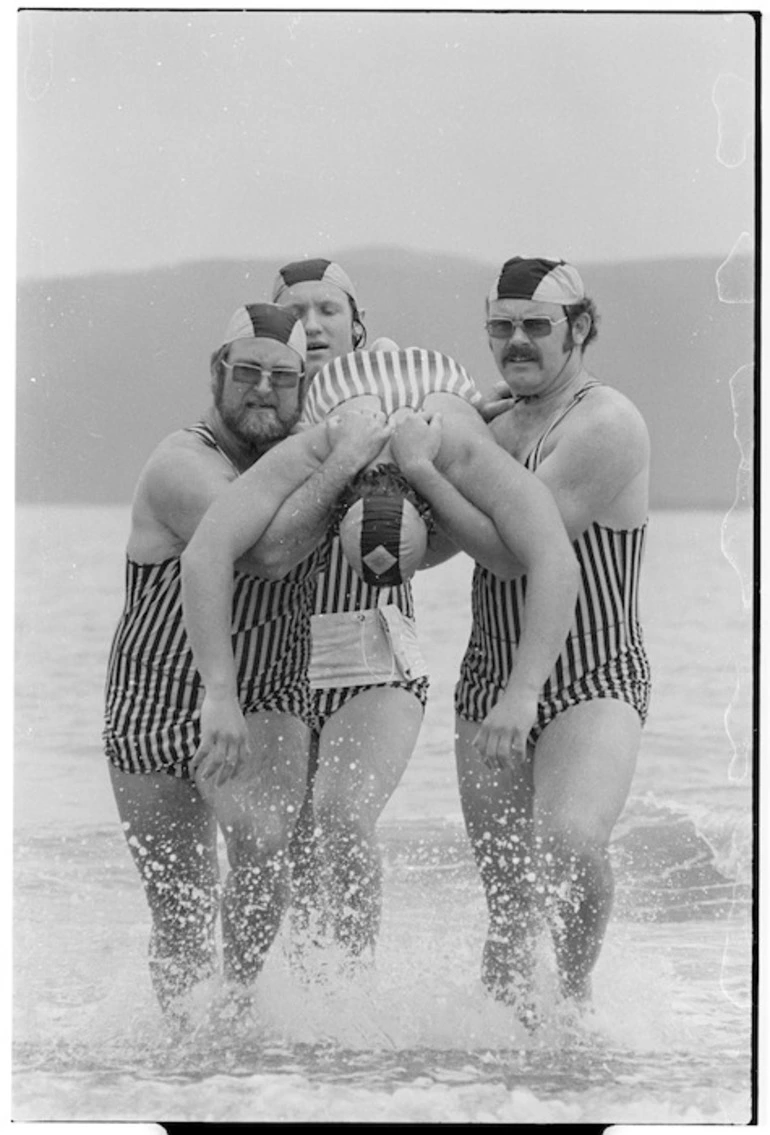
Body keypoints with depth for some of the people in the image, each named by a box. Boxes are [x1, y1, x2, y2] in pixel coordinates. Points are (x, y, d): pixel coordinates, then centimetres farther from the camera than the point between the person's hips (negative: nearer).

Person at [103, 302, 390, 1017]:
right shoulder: (181, 467, -15)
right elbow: (264, 552, -31)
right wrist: (335, 470, -30)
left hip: (264, 704, 3)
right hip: (156, 710, -3)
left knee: (261, 845, -27)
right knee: (181, 918, 5)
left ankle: (240, 993, -7)